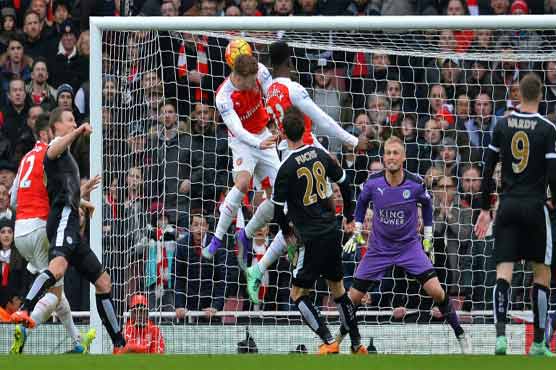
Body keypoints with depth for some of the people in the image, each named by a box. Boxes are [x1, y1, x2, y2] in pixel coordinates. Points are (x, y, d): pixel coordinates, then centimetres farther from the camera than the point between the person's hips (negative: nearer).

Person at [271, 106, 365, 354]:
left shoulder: (287, 167, -16)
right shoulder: (320, 154, 2)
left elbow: (278, 207, -9)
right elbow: (344, 184, 13)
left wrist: (286, 230, 12)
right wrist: (349, 217, 28)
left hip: (313, 238, -7)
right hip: (333, 231, 7)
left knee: (297, 295, 3)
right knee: (338, 288, 19)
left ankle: (329, 342, -7)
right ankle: (357, 345, 21)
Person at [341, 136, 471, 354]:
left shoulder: (415, 184, -15)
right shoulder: (373, 183, -14)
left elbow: (426, 204, 7)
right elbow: (362, 202, 10)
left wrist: (428, 237, 10)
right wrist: (357, 232, 8)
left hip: (409, 246, -1)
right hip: (379, 249, 1)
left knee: (436, 291, -16)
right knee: (353, 297, 0)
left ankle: (460, 336, 0)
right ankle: (338, 339, 22)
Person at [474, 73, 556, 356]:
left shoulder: (502, 125, 5)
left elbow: (488, 170, 7)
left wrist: (485, 209, 13)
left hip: (507, 205, 3)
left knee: (503, 272, -1)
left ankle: (500, 334, -20)